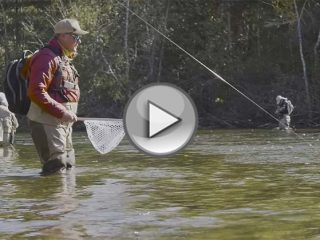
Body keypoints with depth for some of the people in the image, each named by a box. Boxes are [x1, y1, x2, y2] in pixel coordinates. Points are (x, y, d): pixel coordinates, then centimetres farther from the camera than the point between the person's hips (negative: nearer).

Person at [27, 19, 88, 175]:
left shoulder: (65, 59, 20)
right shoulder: (46, 58, -13)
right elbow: (36, 92, -22)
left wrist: (69, 114, 15)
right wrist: (61, 112, -24)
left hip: (64, 123, 10)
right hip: (47, 122, -10)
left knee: (68, 167, 12)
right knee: (56, 167, -15)